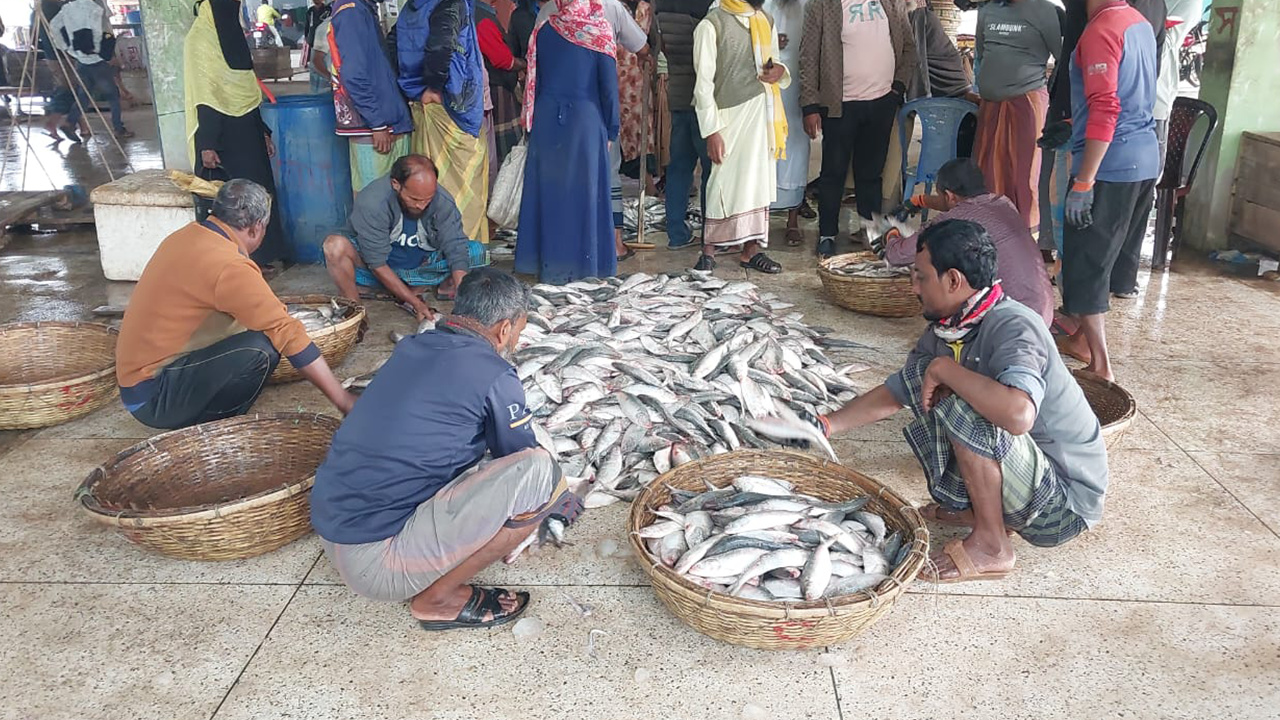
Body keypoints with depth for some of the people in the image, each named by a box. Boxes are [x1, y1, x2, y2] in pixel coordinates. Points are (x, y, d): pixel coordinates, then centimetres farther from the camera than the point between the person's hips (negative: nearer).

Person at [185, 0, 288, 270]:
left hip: (245, 131, 8)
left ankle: (258, 256, 20)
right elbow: (201, 96, -17)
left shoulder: (230, 35, 14)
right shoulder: (199, 40, -11)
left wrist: (263, 132, 17)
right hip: (221, 135, -8)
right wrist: (206, 145, -22)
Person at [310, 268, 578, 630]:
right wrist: (562, 500, 26)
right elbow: (523, 460, 3)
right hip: (376, 562, -9)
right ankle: (440, 598, -2)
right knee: (539, 472, -16)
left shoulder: (412, 348, 12)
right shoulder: (494, 375, -11)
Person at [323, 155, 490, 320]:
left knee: (477, 252, -15)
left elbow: (456, 250, -20)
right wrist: (416, 304, -32)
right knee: (335, 245, -35)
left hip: (421, 265, 3)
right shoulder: (371, 202, -30)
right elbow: (377, 264, -28)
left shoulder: (443, 201, -21)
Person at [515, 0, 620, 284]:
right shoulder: (599, 31, -4)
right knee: (583, 190, 6)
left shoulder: (544, 29, 3)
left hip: (546, 119, 2)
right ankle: (580, 262, 11)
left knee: (548, 189, 10)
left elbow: (534, 80, 7)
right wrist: (610, 130, 3)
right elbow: (609, 85, -4)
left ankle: (547, 262, 15)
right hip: (585, 119, -2)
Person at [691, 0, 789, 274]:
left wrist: (780, 71, -2)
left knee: (759, 180, 8)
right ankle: (708, 250, 8)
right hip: (732, 115, -6)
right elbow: (704, 83, -9)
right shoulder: (711, 24, -6)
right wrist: (712, 131, -14)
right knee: (726, 182, -5)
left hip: (764, 111, 6)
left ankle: (751, 249, 16)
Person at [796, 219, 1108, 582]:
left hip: (1064, 502, -8)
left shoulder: (1012, 326, -26)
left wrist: (944, 368, -30)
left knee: (960, 407, -30)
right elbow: (894, 394, 14)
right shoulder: (944, 331, 0)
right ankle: (976, 507, 11)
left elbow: (1018, 413, -45)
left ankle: (990, 544, -11)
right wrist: (825, 426, 9)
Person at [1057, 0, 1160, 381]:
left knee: (1085, 263, -3)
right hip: (1144, 160, 9)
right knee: (1107, 255, 18)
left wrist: (1083, 182, -23)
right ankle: (1085, 337, 32)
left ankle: (1099, 365, -2)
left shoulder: (1101, 31, -16)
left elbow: (1105, 111, -23)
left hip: (1110, 165, -9)